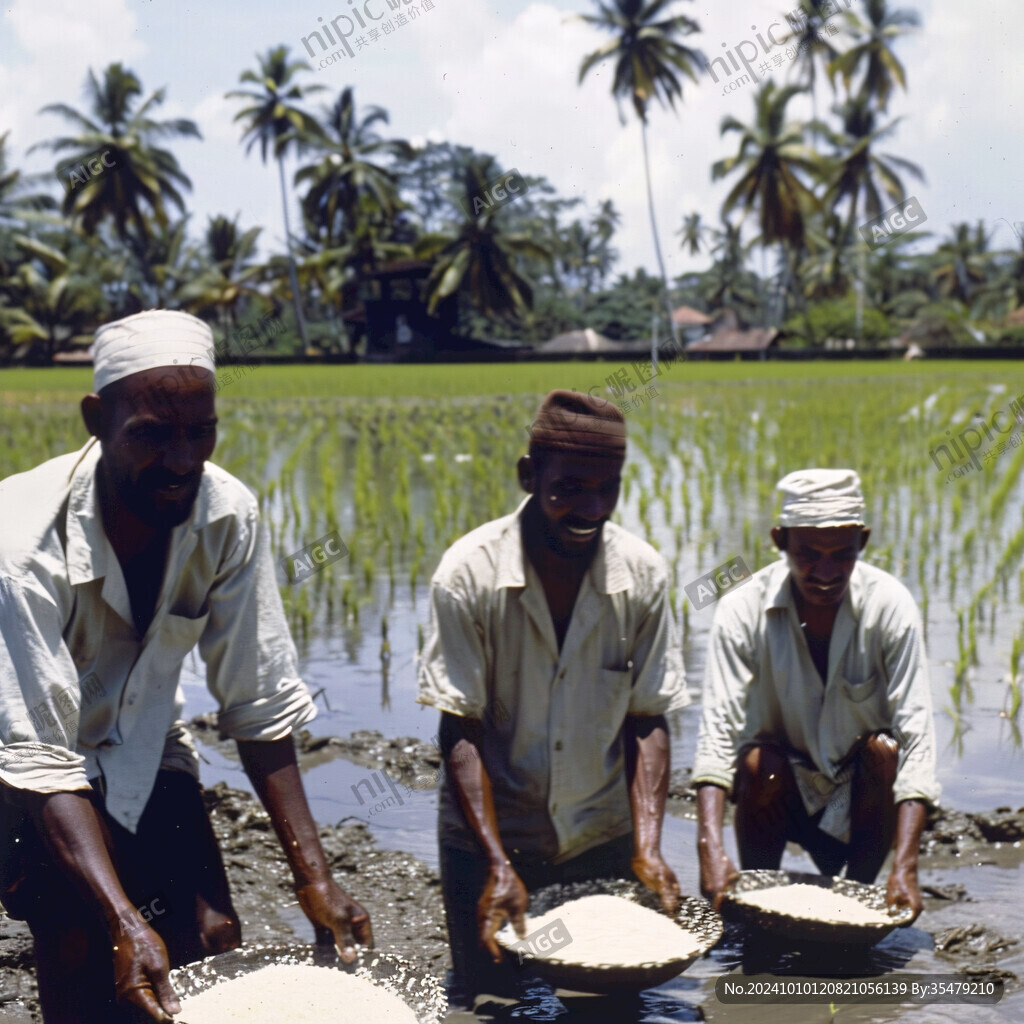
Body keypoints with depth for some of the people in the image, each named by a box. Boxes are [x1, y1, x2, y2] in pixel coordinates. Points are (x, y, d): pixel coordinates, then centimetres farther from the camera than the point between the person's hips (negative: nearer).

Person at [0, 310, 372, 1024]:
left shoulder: (230, 515, -19)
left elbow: (261, 703, -14)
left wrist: (314, 876, -21)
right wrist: (123, 924, -44)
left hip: (143, 749, 4)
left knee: (212, 944, -8)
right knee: (86, 956, -19)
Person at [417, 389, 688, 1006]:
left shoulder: (643, 573, -10)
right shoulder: (470, 574, -17)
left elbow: (648, 721, -5)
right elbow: (460, 731, -16)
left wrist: (647, 846, -17)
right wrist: (499, 865, -23)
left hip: (601, 839, 2)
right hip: (487, 838, -2)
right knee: (489, 997, 3)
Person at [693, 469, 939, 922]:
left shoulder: (890, 604, -21)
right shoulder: (742, 609, -20)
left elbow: (916, 735, -27)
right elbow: (717, 731, -29)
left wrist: (905, 867, -39)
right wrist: (711, 850, -44)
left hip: (862, 784, 1)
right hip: (783, 786, 0)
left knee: (883, 749, -28)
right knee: (759, 760, -30)